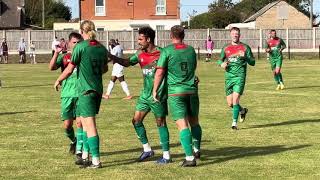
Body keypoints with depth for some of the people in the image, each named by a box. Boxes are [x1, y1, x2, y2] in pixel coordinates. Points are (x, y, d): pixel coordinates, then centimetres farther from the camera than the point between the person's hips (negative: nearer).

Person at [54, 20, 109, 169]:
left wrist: (58, 81, 9)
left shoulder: (80, 47, -10)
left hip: (86, 90, -7)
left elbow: (69, 69, -7)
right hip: (98, 89, 7)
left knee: (90, 126, -6)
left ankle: (96, 161, -7)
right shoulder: (102, 48, 8)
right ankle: (85, 156, 25)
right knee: (85, 122, 19)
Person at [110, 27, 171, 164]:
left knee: (160, 123, -1)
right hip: (145, 94, 7)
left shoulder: (161, 53, -14)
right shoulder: (140, 53, 6)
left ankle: (166, 155, 8)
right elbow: (127, 63, 18)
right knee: (136, 120, 7)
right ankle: (147, 150, 22)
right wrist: (111, 57, 11)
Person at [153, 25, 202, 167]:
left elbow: (160, 72, -8)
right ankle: (196, 150, 29)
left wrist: (155, 90, 0)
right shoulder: (191, 50, 8)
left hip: (175, 92, -4)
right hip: (192, 90, 4)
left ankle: (190, 158, -12)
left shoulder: (167, 51, -7)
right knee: (194, 122, 19)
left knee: (182, 125, -7)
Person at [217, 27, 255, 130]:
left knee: (235, 99, -17)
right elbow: (219, 60, 22)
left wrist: (245, 57, -16)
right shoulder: (226, 48, 12)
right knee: (230, 103, 5)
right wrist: (222, 64, -1)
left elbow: (253, 62, 3)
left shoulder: (245, 47, 4)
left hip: (240, 76, -4)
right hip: (228, 77, 4)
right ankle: (242, 111, 35)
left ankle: (234, 123, -9)